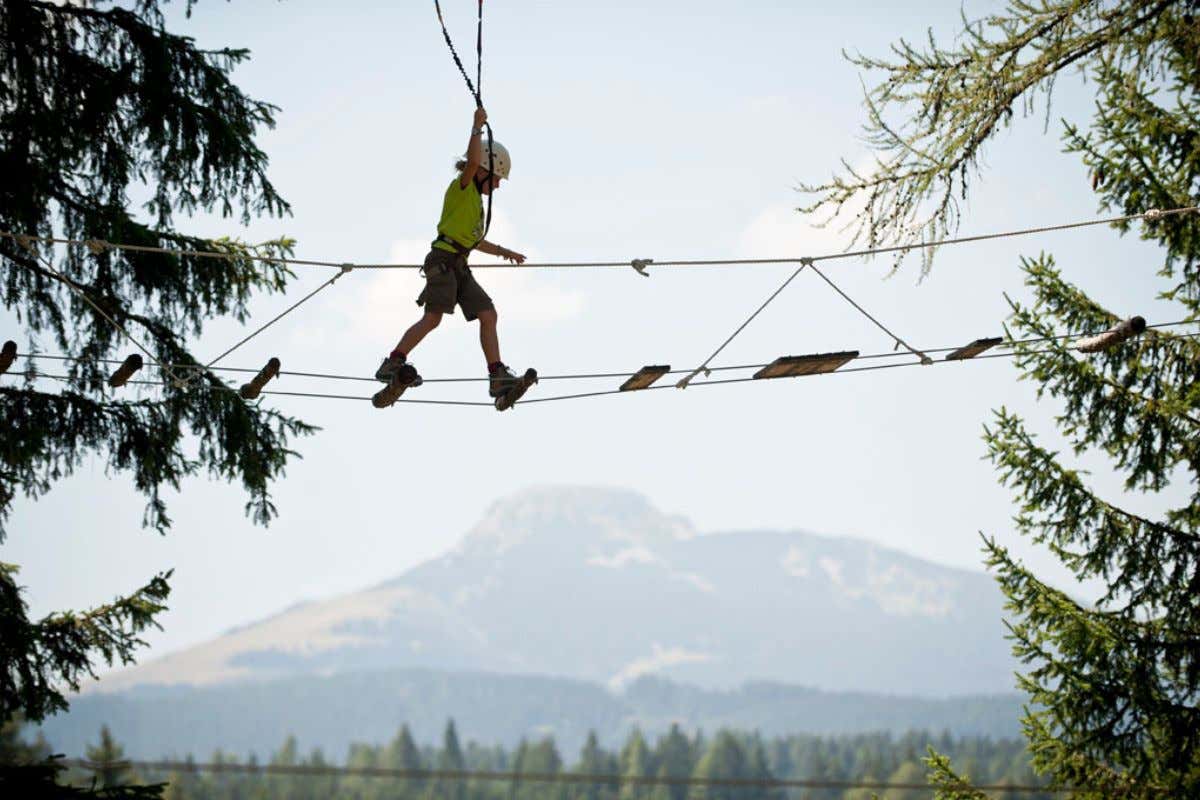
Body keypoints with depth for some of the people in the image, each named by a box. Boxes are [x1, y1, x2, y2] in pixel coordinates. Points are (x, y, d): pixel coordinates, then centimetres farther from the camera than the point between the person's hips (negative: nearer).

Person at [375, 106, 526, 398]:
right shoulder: (461, 187, 1)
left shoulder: (476, 199, 26)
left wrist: (502, 252, 39)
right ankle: (393, 363, -22)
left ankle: (498, 376, 0)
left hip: (459, 266, 9)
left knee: (488, 315, 2)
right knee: (433, 317, -20)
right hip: (444, 259, -9)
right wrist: (477, 127, -12)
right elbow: (474, 160, -20)